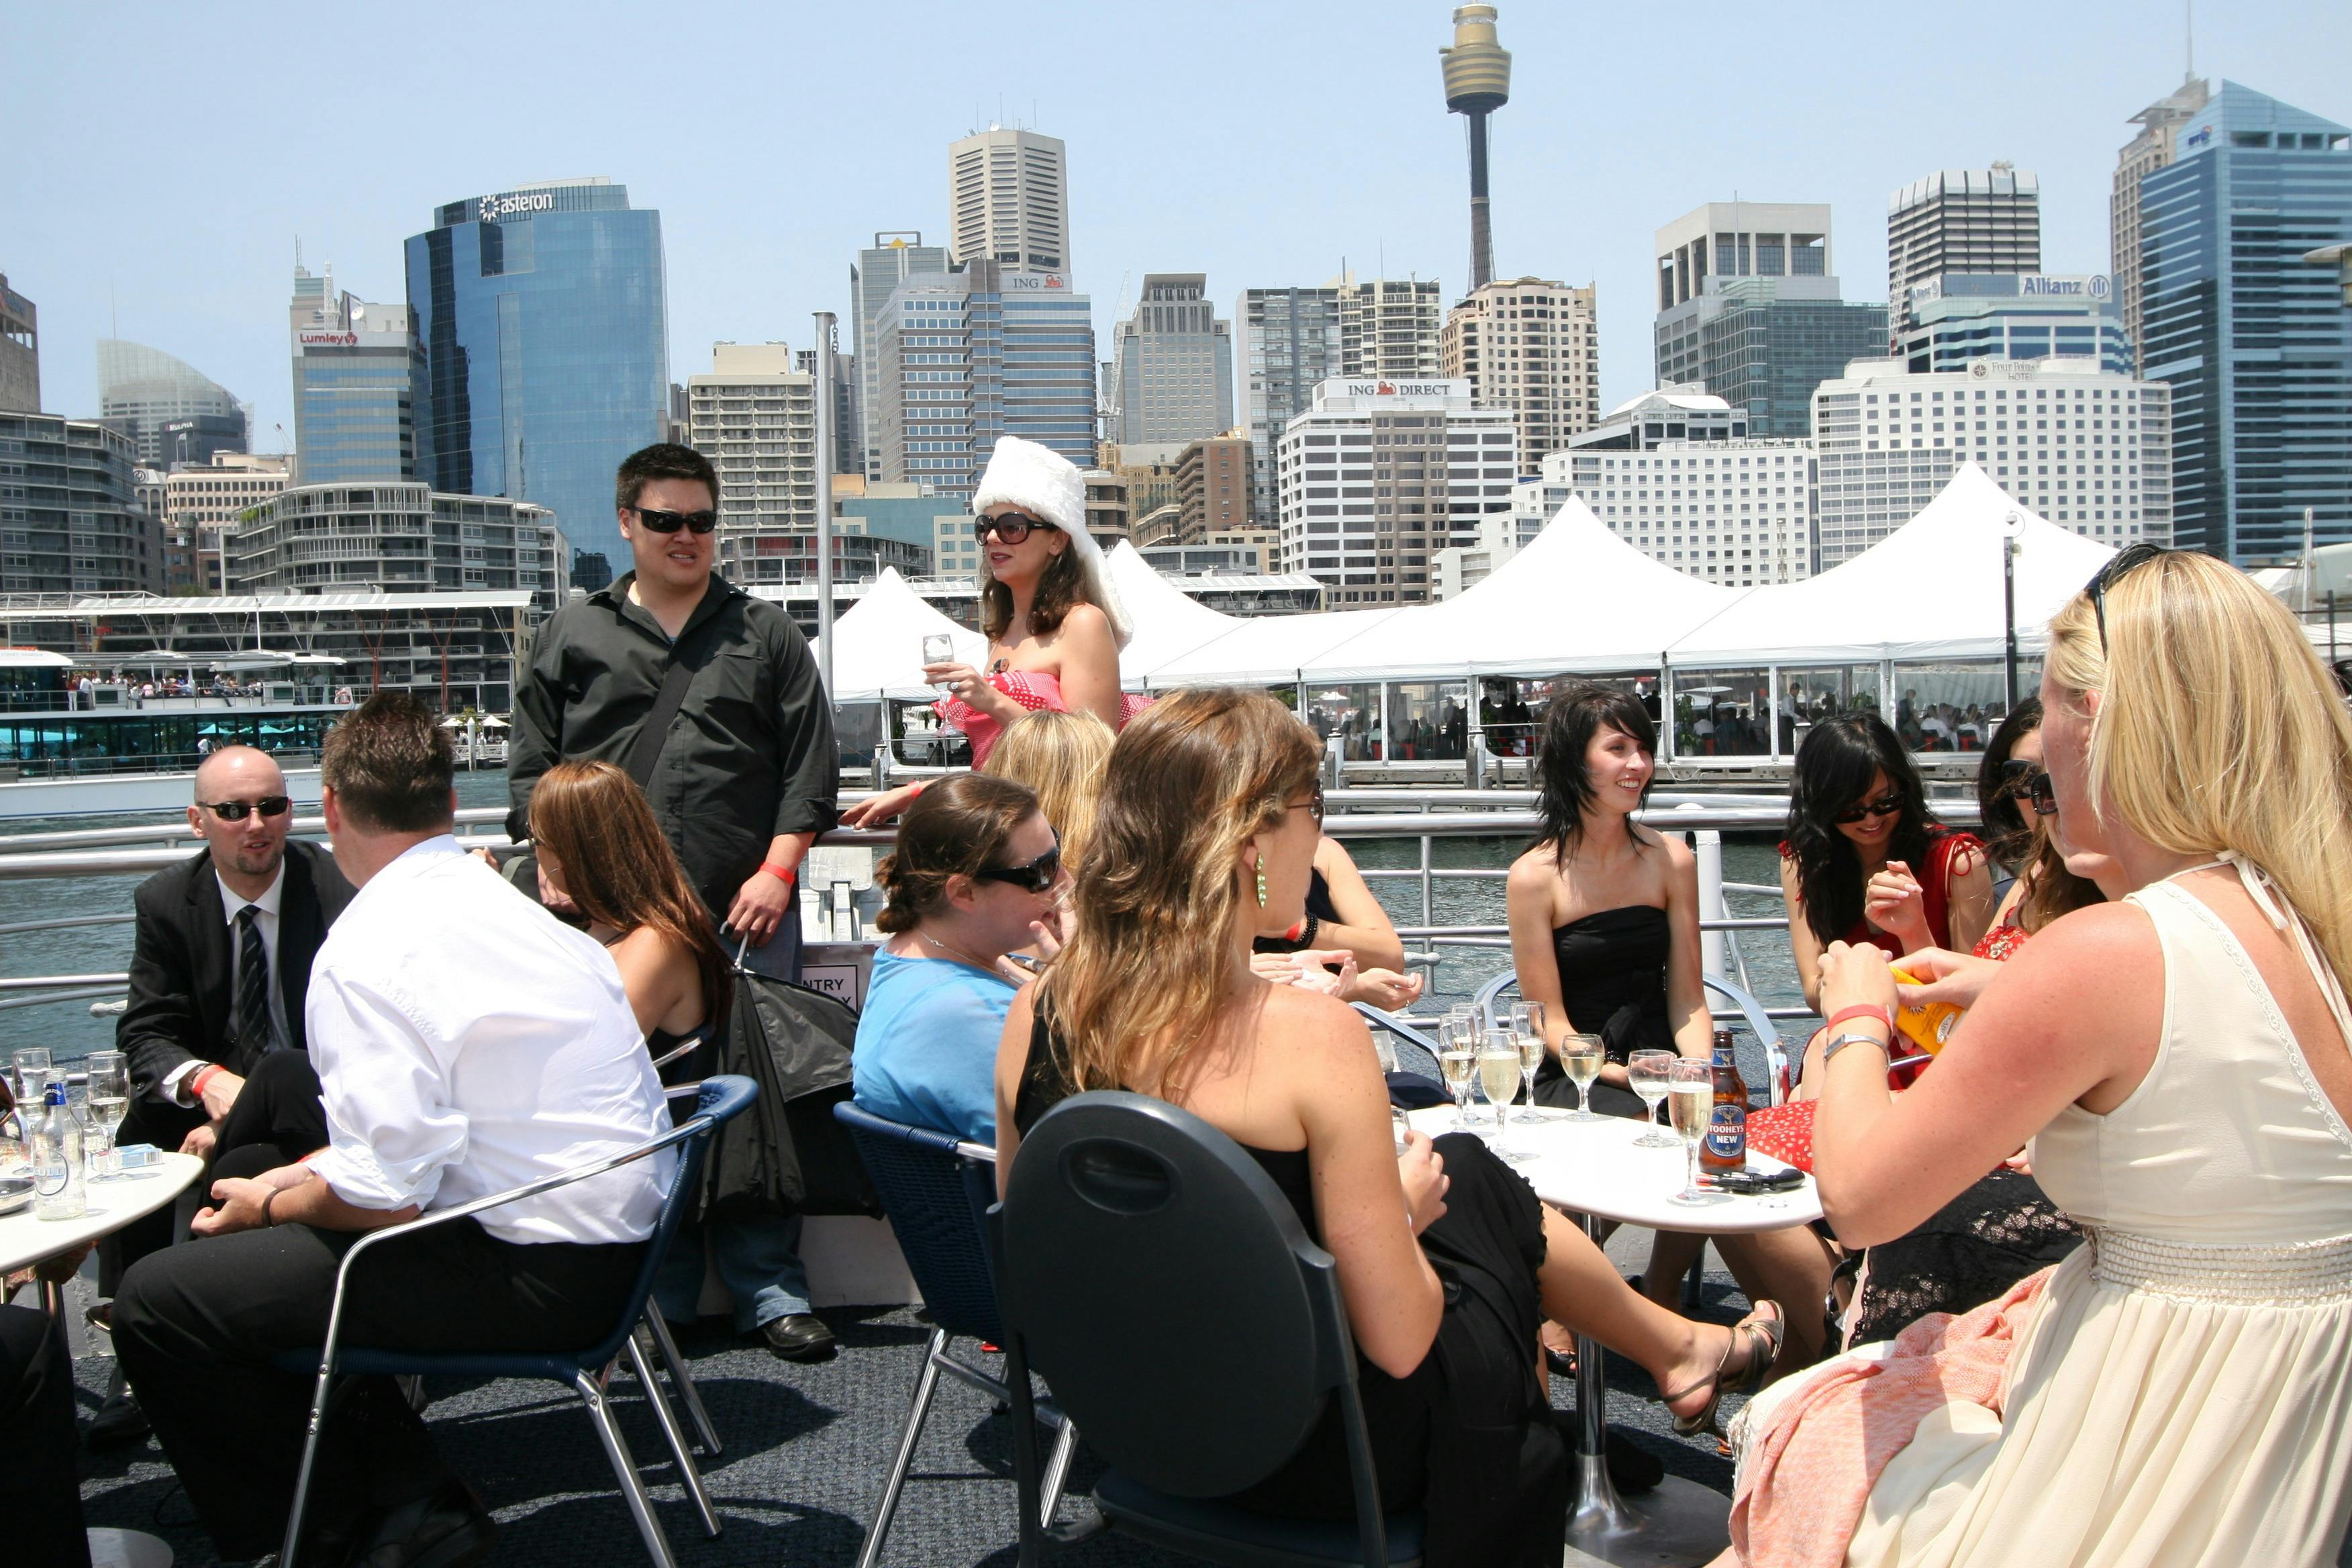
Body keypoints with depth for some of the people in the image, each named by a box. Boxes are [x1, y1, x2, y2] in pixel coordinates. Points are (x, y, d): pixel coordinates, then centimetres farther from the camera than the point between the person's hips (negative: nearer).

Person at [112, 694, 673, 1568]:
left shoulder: (368, 950, -17)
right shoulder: (512, 906, 10)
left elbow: (386, 1194, -19)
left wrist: (271, 1206, 0)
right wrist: (302, 1178, 17)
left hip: (540, 1275, -9)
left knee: (158, 1302, -5)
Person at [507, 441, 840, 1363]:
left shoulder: (765, 636, 12)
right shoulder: (572, 637, 14)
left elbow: (811, 767, 6)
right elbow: (531, 775, 12)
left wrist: (778, 871, -4)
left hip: (746, 916, 0)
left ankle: (767, 1287, 9)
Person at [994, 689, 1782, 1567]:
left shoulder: (1034, 1015, -12)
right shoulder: (1310, 1038, -29)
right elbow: (1398, 1343, -23)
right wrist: (1403, 1207, -2)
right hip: (1315, 1460, -5)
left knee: (1464, 1171, 24)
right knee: (1473, 1185, 21)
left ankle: (1677, 1347, 46)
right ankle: (1683, 1351, 47)